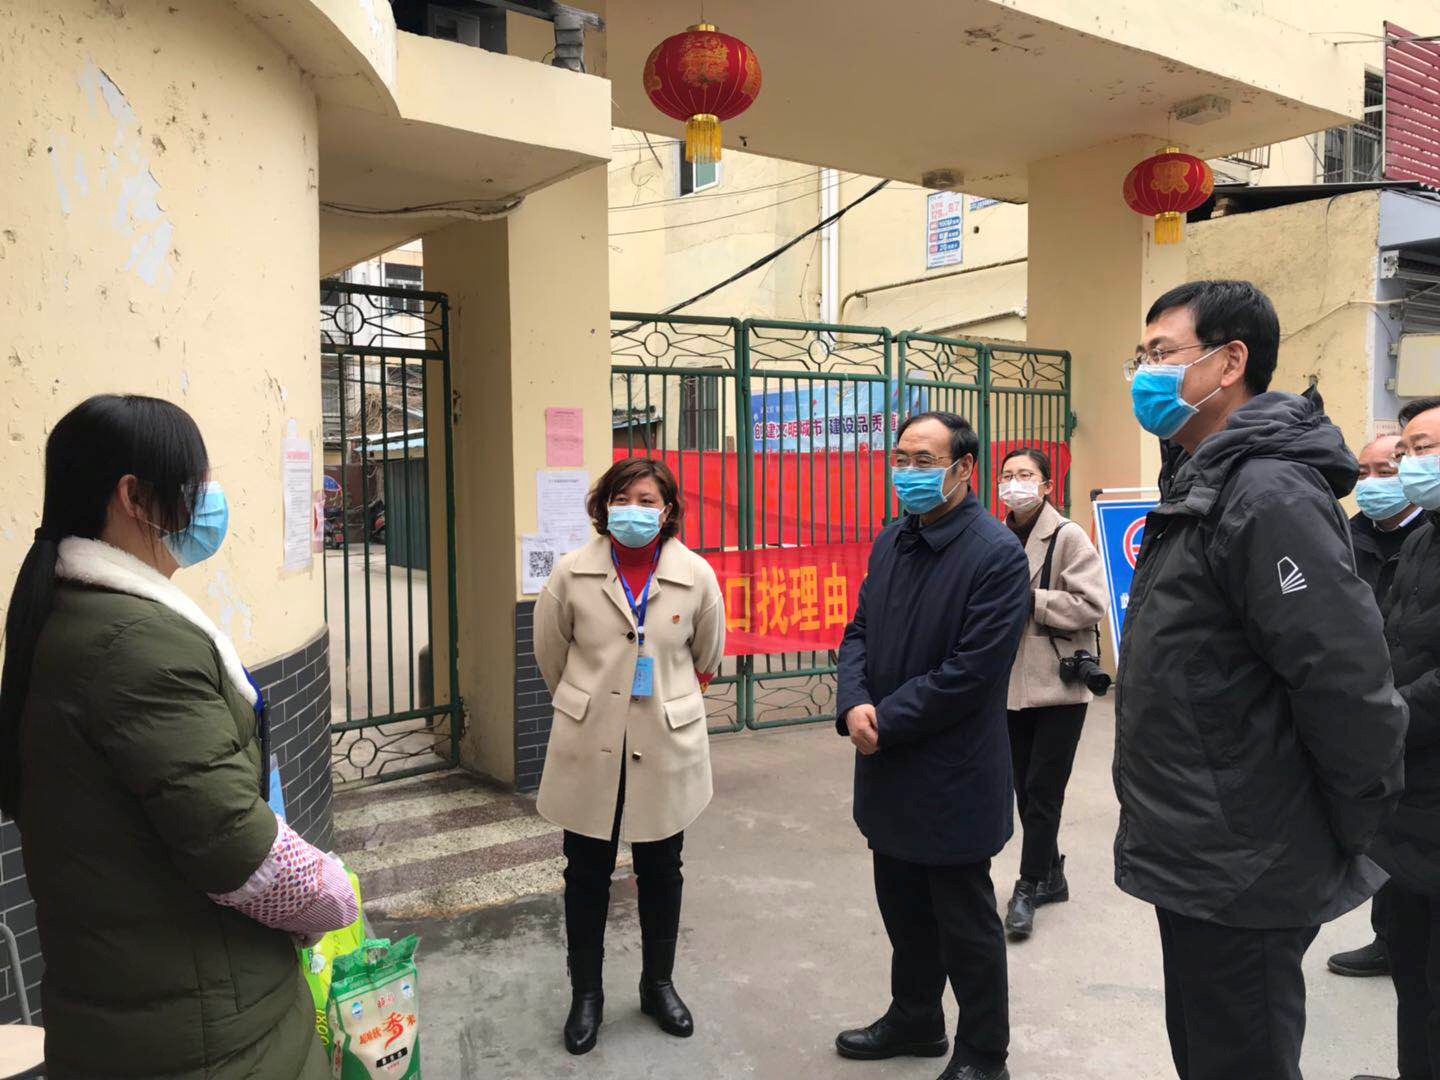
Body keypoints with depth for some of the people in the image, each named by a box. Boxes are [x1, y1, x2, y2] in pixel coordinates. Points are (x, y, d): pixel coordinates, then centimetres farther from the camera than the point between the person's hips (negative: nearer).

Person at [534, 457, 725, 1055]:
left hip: (666, 748, 1)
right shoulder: (572, 573, -9)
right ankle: (586, 994, 31)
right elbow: (550, 655, 7)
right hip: (590, 748, 0)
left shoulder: (695, 575, -7)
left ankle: (658, 984, 36)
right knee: (586, 875, 11)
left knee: (661, 873, 15)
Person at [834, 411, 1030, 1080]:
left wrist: (885, 723, -18)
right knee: (903, 906, 22)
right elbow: (860, 631, 9)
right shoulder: (891, 542, 7)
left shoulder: (996, 554, -18)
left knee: (966, 924, 10)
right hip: (890, 772, 7)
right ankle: (915, 1020, 44)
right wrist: (854, 704, -10)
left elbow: (969, 673, -22)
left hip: (954, 775, -7)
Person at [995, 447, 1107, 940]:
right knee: (1025, 788, 13)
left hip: (1059, 683, -6)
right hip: (1012, 682, 6)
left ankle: (1030, 885, 11)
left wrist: (1030, 598, -18)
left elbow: (1091, 604, -16)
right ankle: (1050, 877, 29)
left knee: (1042, 790, -1)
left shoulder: (1068, 537, -9)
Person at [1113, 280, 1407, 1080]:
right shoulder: (1208, 487, 11)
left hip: (1239, 878, -9)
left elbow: (1349, 685, -25)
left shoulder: (1268, 495, -21)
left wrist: (1351, 828, -12)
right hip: (1199, 861, 9)